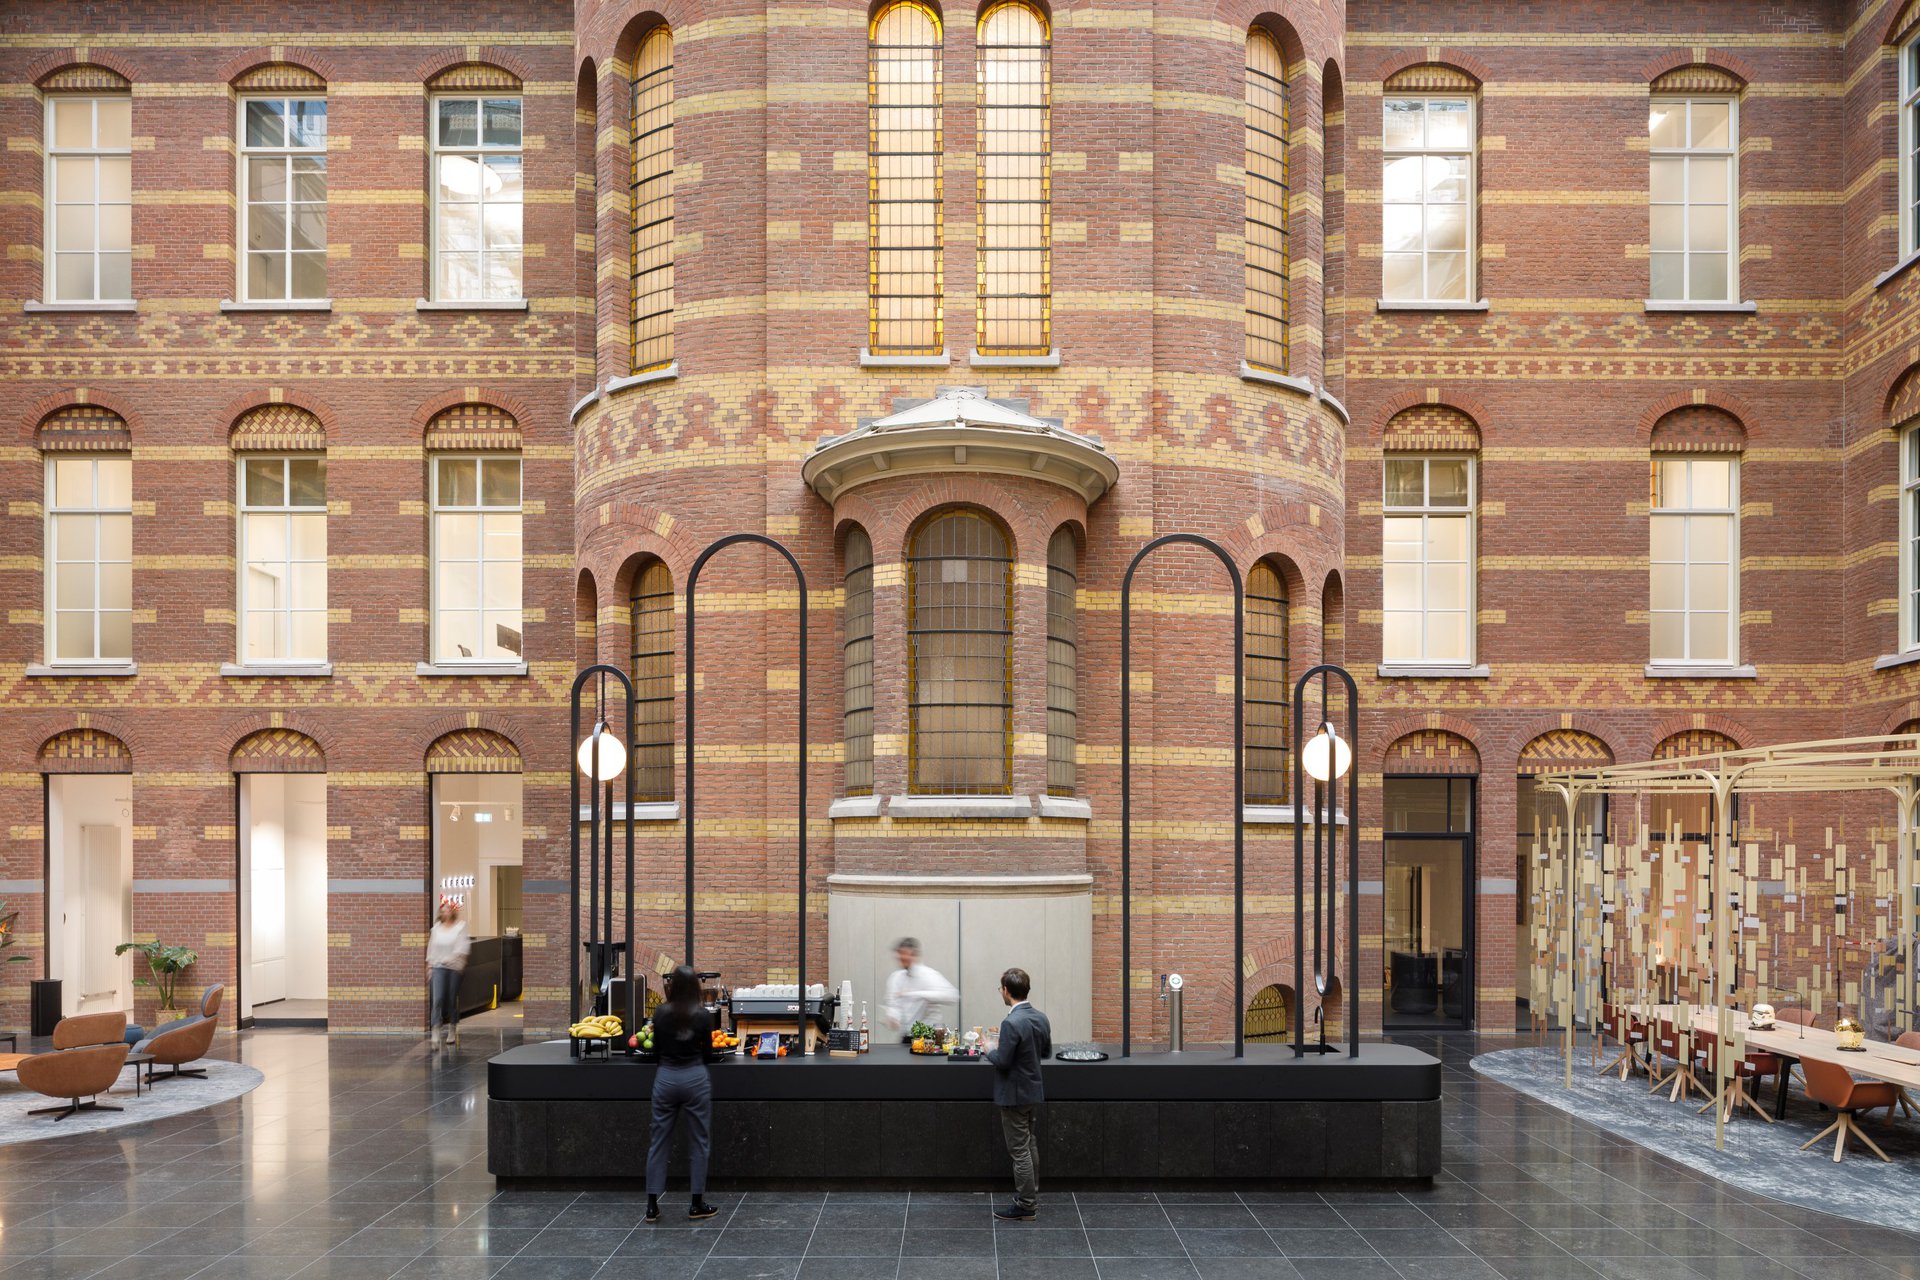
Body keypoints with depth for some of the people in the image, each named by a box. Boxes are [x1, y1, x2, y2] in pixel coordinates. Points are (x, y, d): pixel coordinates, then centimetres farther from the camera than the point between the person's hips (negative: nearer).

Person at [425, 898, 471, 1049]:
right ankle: (436, 1034, -16)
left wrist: (453, 957, -22)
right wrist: (429, 966, 10)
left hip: (454, 967, -1)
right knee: (438, 999, -12)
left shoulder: (461, 926, 1)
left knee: (452, 1000, 5)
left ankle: (452, 1032, 19)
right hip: (438, 967, 1)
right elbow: (431, 946, 15)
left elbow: (463, 946, -8)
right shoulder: (436, 927, 11)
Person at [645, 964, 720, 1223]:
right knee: (698, 1142, 8)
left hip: (666, 1077, 2)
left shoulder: (661, 1013, -4)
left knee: (659, 1141, 9)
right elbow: (707, 1049, 2)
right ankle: (697, 1205, 12)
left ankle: (652, 1206, 10)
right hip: (695, 1077, -2)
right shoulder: (703, 1015, -9)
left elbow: (656, 1046, 8)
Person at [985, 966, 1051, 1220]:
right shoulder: (1041, 1018, 1)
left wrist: (991, 1051, -5)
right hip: (1033, 1091, 8)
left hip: (1014, 1094, -8)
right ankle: (1031, 1196, 28)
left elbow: (1002, 1061, -23)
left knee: (1019, 1150, 0)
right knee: (1029, 1145, 19)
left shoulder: (1011, 1023, -25)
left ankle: (1025, 1206, 7)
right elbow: (1047, 1052, 12)